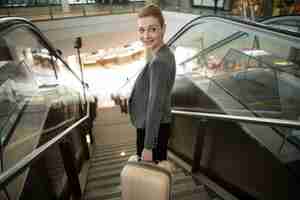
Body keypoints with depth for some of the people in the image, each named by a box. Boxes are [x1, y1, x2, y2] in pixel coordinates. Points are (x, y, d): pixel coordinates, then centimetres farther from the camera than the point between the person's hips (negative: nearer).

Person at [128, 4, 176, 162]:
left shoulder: (158, 62, -27)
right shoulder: (166, 55, 4)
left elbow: (155, 107, -26)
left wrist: (148, 146, -19)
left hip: (152, 130, -9)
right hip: (159, 127, 9)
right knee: (156, 167, 26)